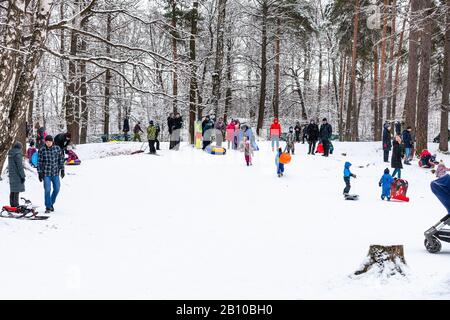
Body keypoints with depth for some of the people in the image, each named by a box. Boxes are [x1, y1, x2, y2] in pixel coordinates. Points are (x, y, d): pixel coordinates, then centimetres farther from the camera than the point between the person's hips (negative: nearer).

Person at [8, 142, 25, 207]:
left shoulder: (10, 154, 12)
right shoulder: (17, 154, -16)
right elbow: (20, 166, -17)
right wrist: (22, 176, -14)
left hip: (11, 174, 9)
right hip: (17, 175, -9)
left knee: (12, 191, 15)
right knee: (16, 191, -7)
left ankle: (12, 204, 22)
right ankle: (16, 205, -7)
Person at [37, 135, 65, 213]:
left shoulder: (57, 148, 0)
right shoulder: (42, 150, -5)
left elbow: (61, 159, 7)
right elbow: (39, 162, -1)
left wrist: (62, 169, 4)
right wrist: (39, 173, -4)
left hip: (56, 173, 3)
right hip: (46, 174, -3)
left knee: (56, 189, 7)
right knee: (47, 190, -7)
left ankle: (51, 203, 30)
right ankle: (48, 207, 4)